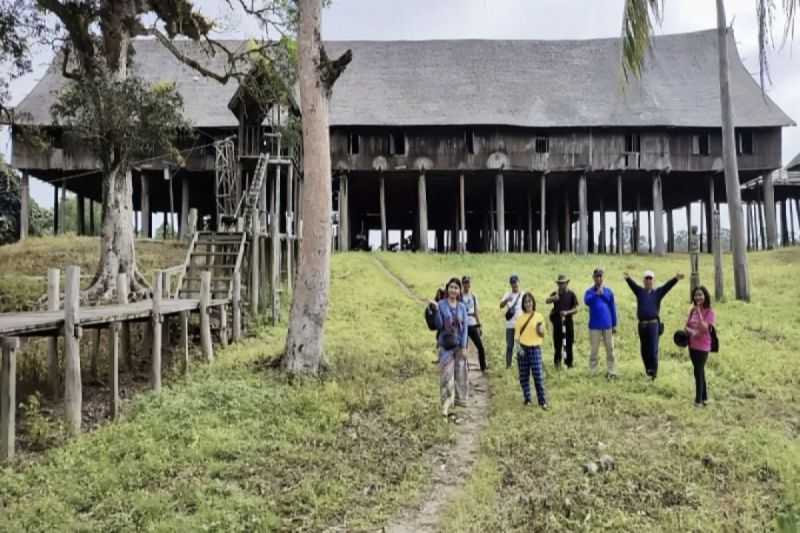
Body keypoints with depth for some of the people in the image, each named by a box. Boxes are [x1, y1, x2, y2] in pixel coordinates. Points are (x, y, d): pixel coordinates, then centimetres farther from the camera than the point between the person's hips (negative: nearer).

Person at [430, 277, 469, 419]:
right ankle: (445, 407, -1)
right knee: (446, 376, -4)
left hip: (459, 345, 3)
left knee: (460, 374, 9)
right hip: (445, 345, -3)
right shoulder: (441, 305, -6)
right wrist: (436, 310, -21)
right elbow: (439, 325, -8)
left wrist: (464, 346, -4)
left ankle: (459, 400, 24)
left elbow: (465, 327, 2)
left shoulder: (462, 307, 3)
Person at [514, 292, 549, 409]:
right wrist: (519, 347, -9)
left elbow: (542, 335, 7)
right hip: (522, 348, 2)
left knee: (538, 375, -7)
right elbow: (516, 334, 4)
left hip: (535, 348, -2)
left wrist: (540, 330, -14)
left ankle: (542, 401, 0)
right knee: (524, 376, 6)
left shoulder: (539, 316, 2)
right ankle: (527, 399, 19)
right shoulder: (520, 317, 6)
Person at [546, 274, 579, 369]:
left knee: (569, 343, 4)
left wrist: (567, 312, -17)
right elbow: (547, 301, -15)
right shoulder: (555, 294, 5)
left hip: (568, 321, -1)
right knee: (557, 343, 5)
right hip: (557, 321, 1)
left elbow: (575, 309, 0)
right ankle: (557, 361, 18)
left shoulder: (571, 294, 2)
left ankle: (569, 362, 13)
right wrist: (554, 298, -36)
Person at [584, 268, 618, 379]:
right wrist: (596, 294, -32)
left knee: (610, 350, 4)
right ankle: (593, 372, 11)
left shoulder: (608, 291, 6)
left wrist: (614, 325, 7)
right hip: (594, 326, -2)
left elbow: (613, 308, 9)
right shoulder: (589, 291, 1)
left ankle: (611, 372, 11)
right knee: (594, 350, 4)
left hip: (607, 325, 2)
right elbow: (587, 301, -20)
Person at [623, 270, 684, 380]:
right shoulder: (639, 291, 8)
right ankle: (648, 369, 24)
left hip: (654, 324, -2)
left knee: (653, 349, -7)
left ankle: (653, 370, -1)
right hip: (642, 324, 2)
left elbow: (667, 286, -7)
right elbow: (633, 284, -9)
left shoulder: (658, 292, 8)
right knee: (644, 350, 9)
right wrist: (627, 278, -30)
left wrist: (676, 279, -25)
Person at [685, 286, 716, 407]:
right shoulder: (692, 310, 6)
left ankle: (699, 400, 1)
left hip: (703, 347, -6)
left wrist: (699, 312, -25)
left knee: (698, 372, -6)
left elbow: (704, 328, -23)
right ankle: (704, 397, 29)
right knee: (700, 372, 16)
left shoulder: (710, 312, -12)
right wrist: (691, 331, -14)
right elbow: (687, 326, 8)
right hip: (692, 345, 6)